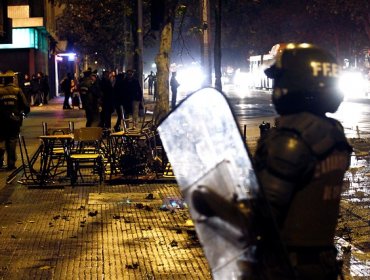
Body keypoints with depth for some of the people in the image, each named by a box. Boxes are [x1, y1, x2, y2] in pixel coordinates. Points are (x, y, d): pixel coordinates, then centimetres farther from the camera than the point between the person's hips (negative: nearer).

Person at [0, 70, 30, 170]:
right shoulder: (17, 91, -4)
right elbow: (26, 106, -7)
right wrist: (24, 112, 13)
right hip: (15, 120, 0)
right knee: (12, 141, 7)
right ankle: (11, 164, 5)